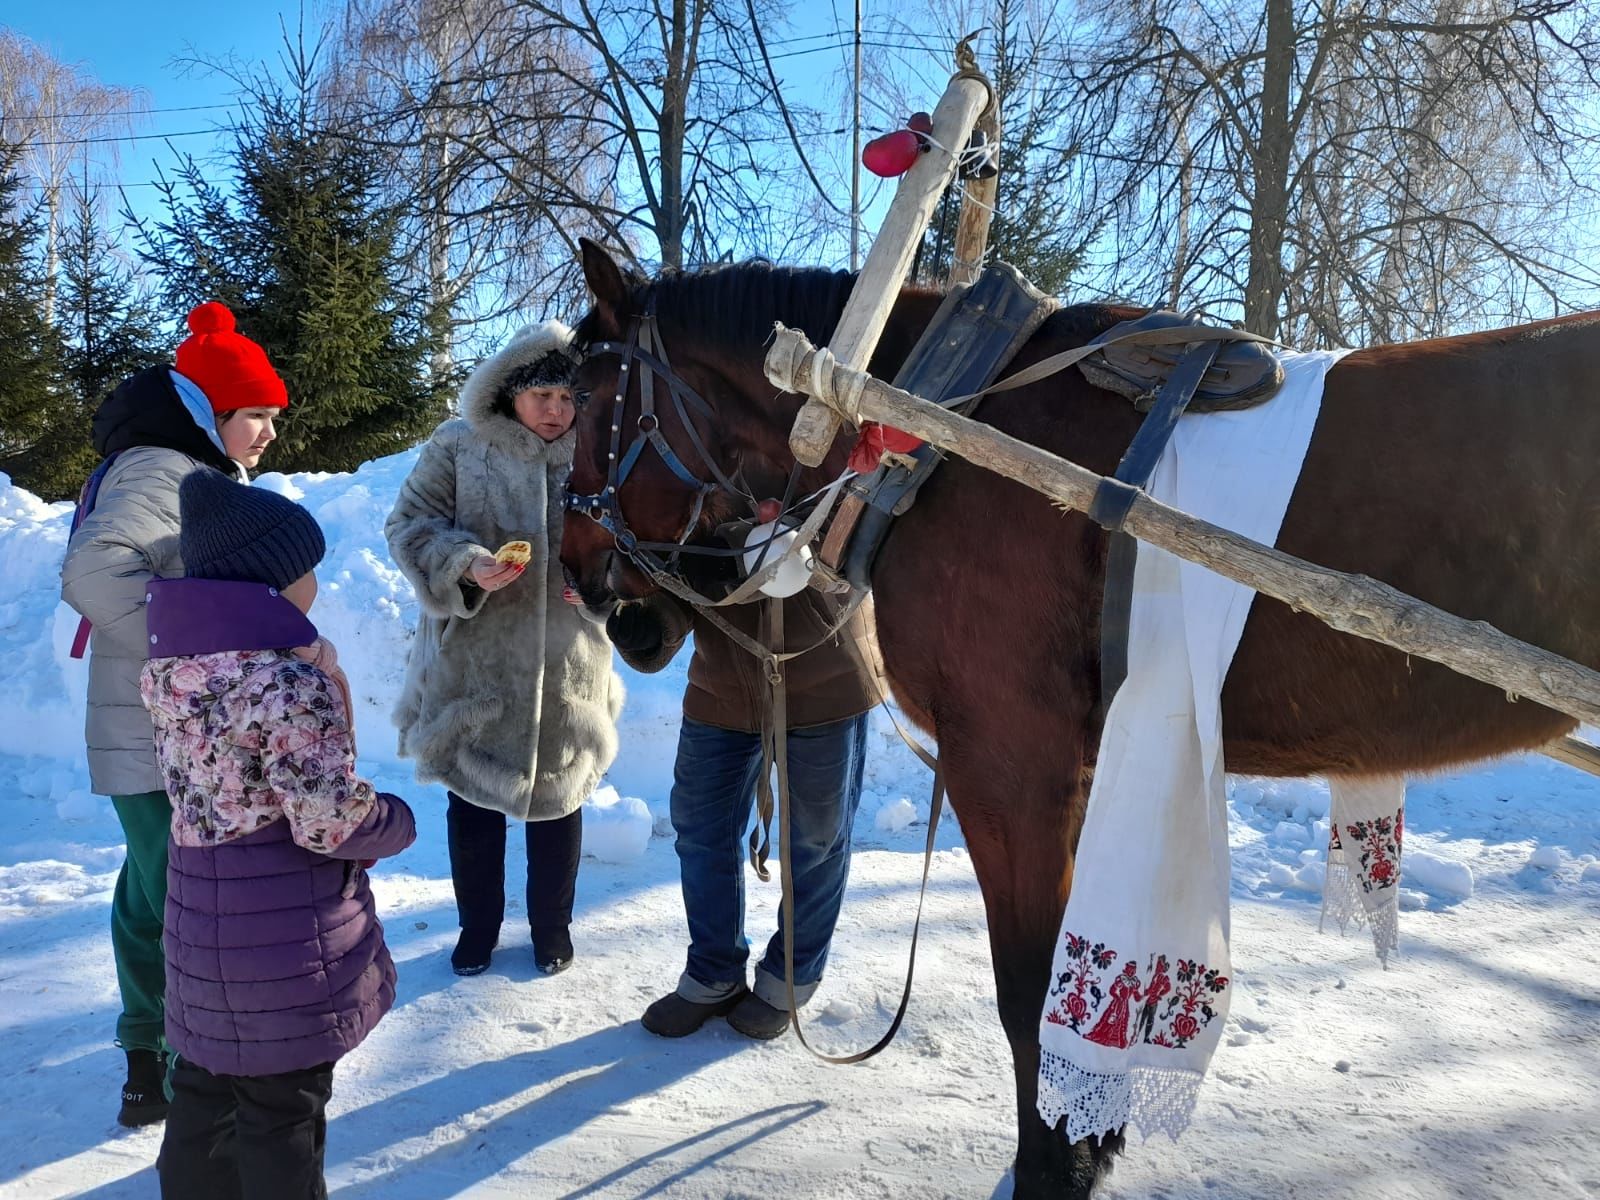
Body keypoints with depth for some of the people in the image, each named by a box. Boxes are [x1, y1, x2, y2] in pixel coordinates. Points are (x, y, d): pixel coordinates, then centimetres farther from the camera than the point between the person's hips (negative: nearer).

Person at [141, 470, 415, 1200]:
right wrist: (398, 821, -3)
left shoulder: (170, 669, 2)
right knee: (281, 1108, 9)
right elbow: (331, 821, -23)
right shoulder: (291, 682, -23)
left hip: (201, 924, 8)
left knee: (206, 1085, 23)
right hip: (286, 941, -7)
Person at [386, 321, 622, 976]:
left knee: (557, 798, 15)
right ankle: (477, 925, 36)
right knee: (472, 802, 12)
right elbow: (409, 524, -5)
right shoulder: (458, 446, -5)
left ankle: (552, 926, 37)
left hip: (567, 669, 1)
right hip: (474, 663, -1)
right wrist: (465, 565, -23)